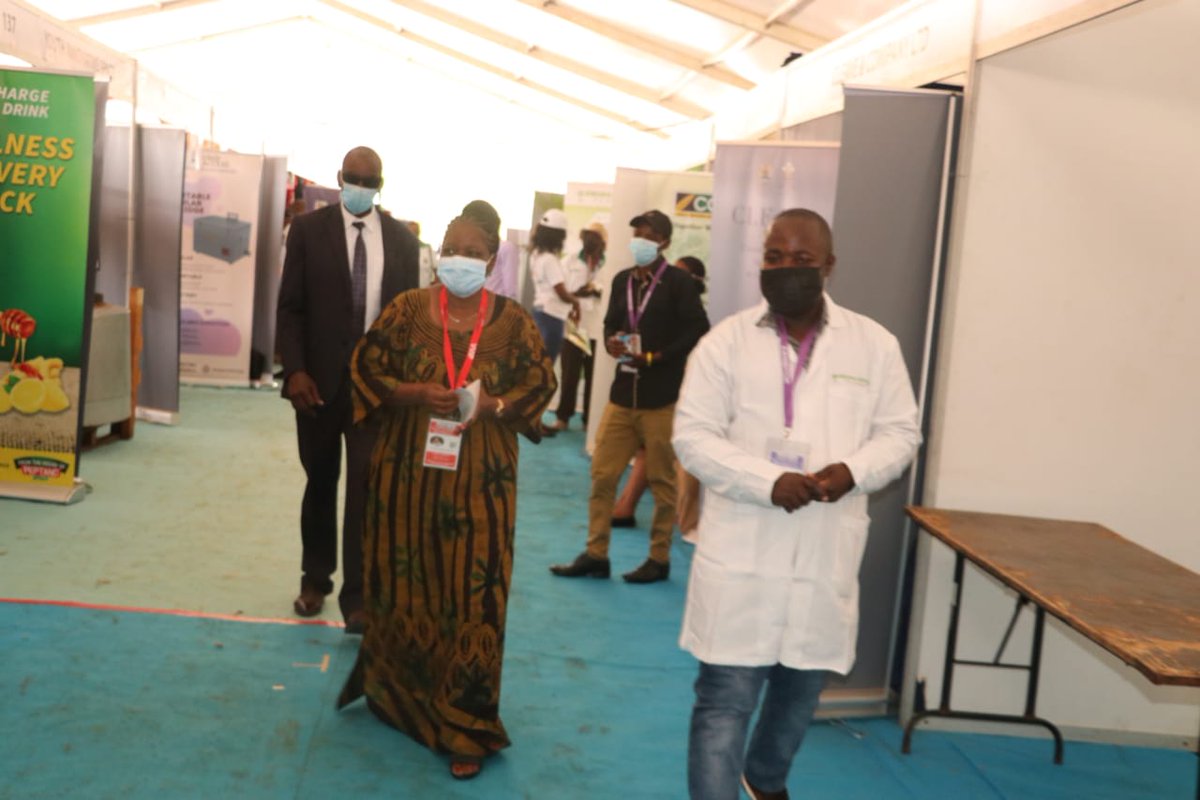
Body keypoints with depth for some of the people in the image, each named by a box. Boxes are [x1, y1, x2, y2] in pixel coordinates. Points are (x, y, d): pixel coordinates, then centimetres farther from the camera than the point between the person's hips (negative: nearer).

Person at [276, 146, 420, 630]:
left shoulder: (402, 239, 5)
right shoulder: (308, 229, 0)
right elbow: (290, 306, -2)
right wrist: (294, 370, -13)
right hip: (319, 380, 0)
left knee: (367, 487, -6)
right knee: (320, 483, 14)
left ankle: (357, 597, -1)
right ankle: (315, 580, 31)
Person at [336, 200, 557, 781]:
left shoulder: (512, 321, -1)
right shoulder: (406, 309, 0)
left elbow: (541, 384, 4)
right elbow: (366, 371, 2)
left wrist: (497, 406, -15)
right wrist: (412, 393, -16)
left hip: (479, 482, -1)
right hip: (408, 473, 1)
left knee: (472, 596, 1)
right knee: (403, 585, 11)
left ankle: (465, 726, 13)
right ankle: (394, 689, 37)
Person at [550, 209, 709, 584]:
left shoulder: (679, 282, -6)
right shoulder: (622, 280, 11)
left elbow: (697, 331, -10)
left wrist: (654, 358, -16)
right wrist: (612, 342, -5)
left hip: (662, 397, -5)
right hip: (623, 392, 5)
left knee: (661, 480, 4)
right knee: (602, 473, 5)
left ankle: (659, 559, 16)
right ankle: (595, 554, 15)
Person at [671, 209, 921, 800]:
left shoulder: (874, 344, 2)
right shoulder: (727, 341, -4)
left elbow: (901, 431, 7)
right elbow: (693, 434, -7)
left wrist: (854, 470, -15)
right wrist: (768, 481, -20)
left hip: (825, 554, 3)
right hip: (741, 553, -3)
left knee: (801, 689, 21)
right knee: (724, 699, -2)